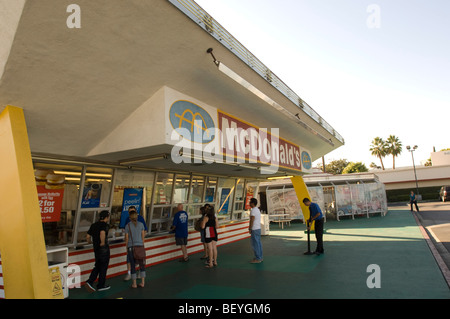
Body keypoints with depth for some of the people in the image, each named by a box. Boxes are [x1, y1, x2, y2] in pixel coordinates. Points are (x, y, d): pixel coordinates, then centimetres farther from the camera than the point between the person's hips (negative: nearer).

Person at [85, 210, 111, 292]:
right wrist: (103, 242, -22)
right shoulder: (104, 224, -14)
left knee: (97, 266, 19)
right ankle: (101, 286, 14)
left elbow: (88, 236, 13)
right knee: (103, 267, 6)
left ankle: (90, 282, 3)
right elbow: (102, 233, -35)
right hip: (104, 249, -7)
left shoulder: (93, 225, 10)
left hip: (96, 249, 7)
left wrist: (90, 242, 31)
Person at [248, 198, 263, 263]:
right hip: (258, 228, 10)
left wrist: (250, 229, -13)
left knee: (255, 244, -4)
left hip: (254, 229, -10)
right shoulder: (258, 210, 13)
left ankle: (257, 259, 1)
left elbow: (252, 221, -20)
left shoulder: (253, 210, -17)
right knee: (258, 243, 13)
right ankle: (260, 257, 20)